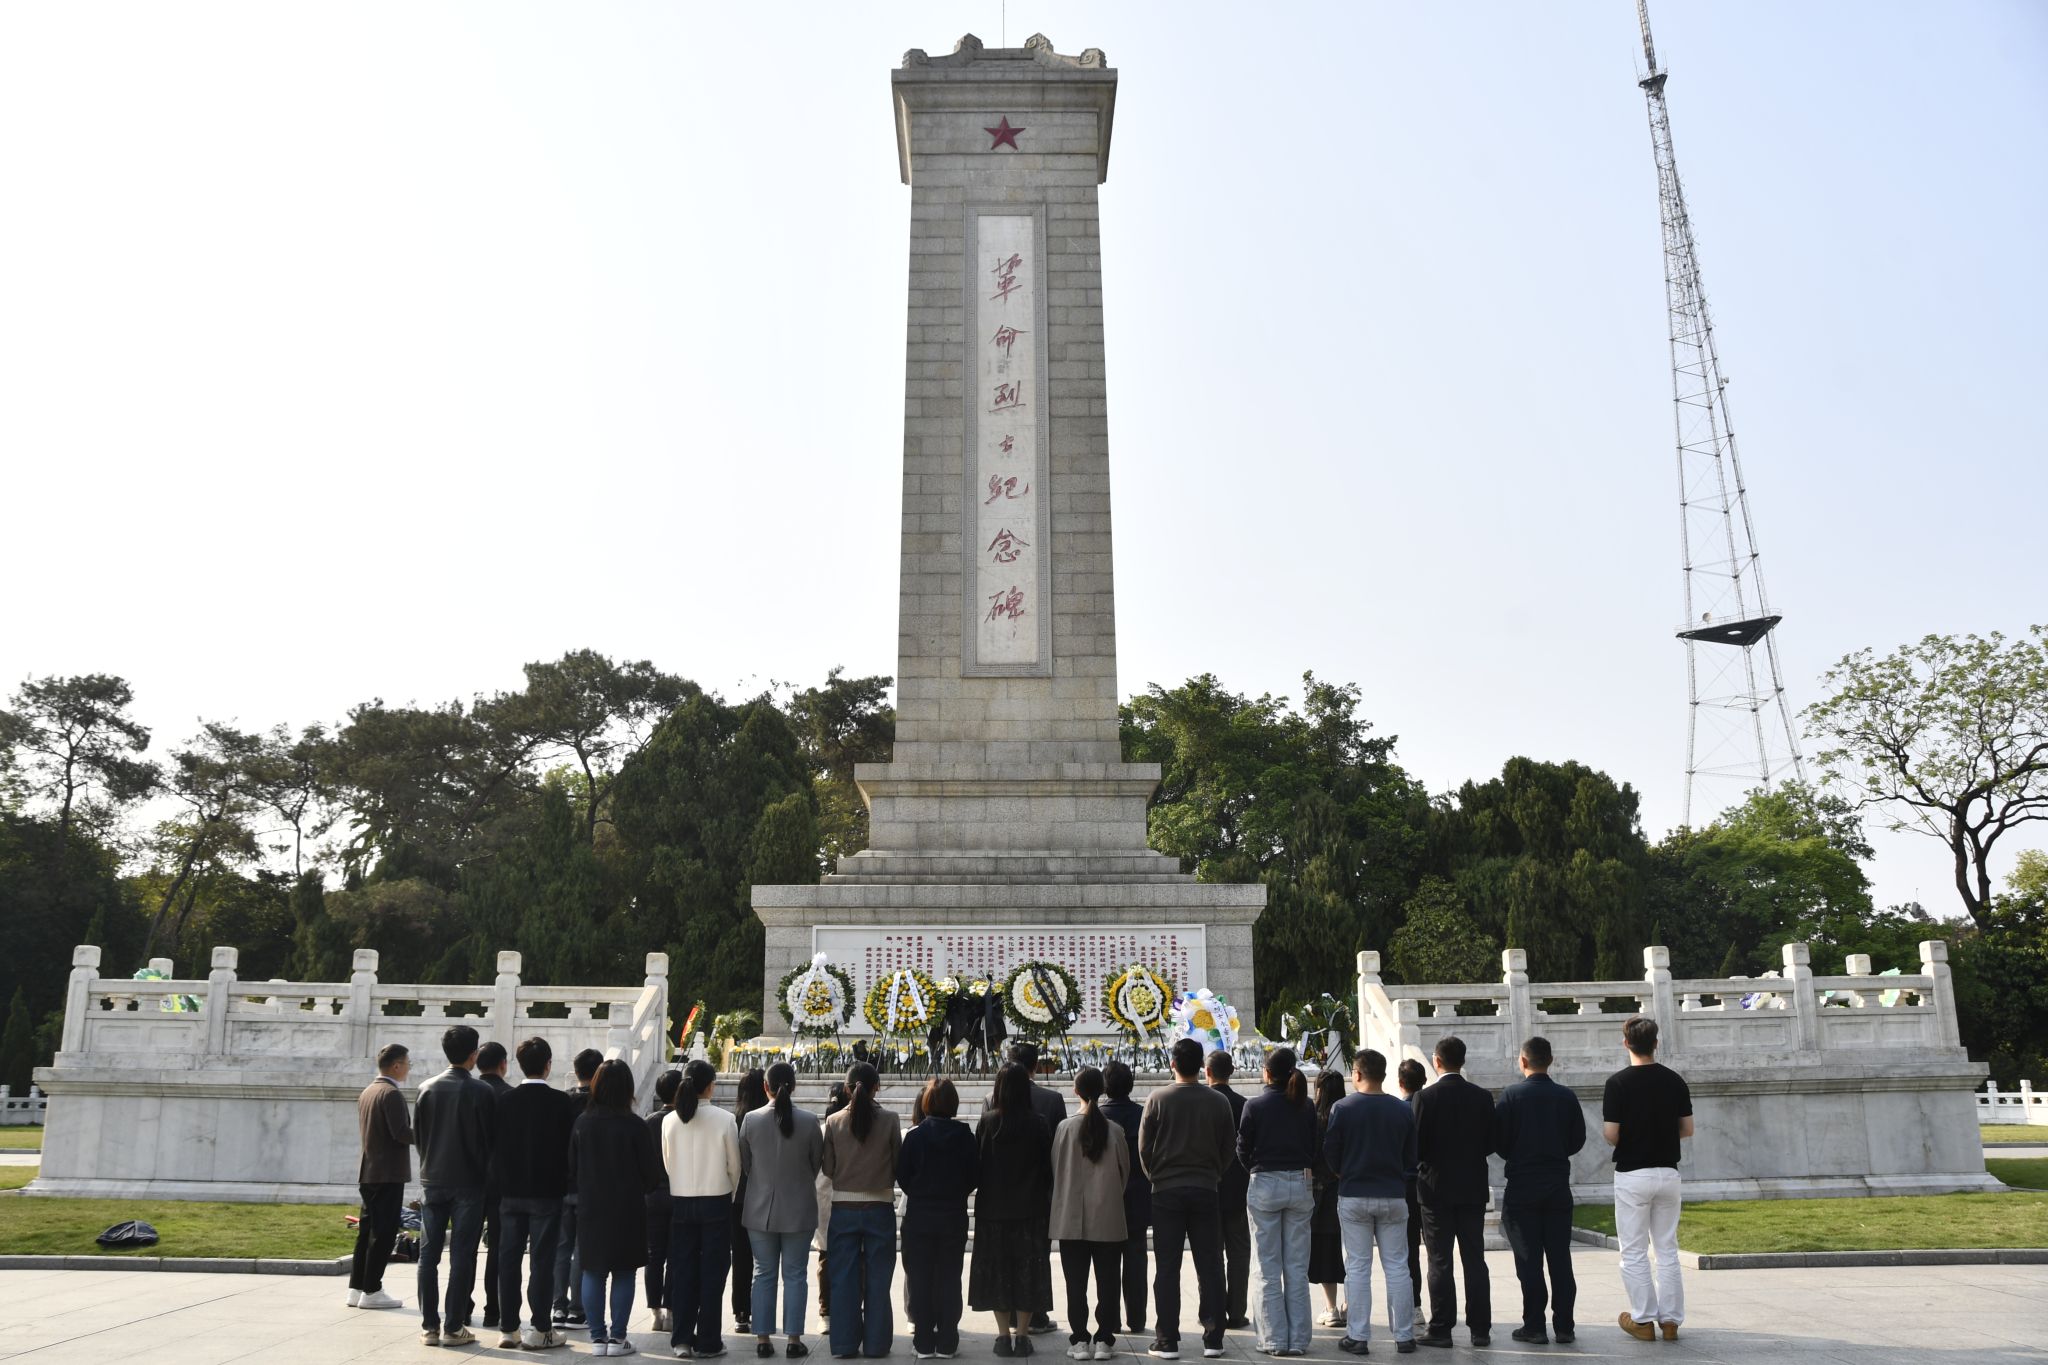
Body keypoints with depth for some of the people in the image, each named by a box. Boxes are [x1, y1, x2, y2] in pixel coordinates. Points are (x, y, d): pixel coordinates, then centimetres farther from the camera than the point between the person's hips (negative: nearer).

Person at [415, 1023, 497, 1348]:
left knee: (429, 1254, 9)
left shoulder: (427, 1089, 0)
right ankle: (454, 1327, 3)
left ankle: (429, 1326, 11)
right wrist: (482, 1172, 9)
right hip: (467, 1183, -3)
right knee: (461, 1257, 2)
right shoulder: (480, 1092, -11)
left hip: (432, 1180, 4)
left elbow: (417, 1133, 6)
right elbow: (487, 1139, -7)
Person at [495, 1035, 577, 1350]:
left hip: (510, 1191, 3)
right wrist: (564, 1184, 6)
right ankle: (540, 1330, 2)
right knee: (542, 1259, 1)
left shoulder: (505, 1099, -1)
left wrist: (499, 1183, 11)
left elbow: (495, 1144, 2)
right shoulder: (560, 1102, -9)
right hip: (547, 1192, -3)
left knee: (508, 1258, 8)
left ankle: (508, 1328, 12)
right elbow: (570, 1147, -7)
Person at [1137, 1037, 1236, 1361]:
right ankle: (1213, 1339, 8)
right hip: (1205, 1191, 1)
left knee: (1167, 1268, 3)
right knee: (1210, 1267, 7)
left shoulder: (1157, 1099, -6)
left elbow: (1144, 1146, -2)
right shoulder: (1218, 1102, -2)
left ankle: (1167, 1341, 5)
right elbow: (1229, 1148, 3)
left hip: (1166, 1191, -1)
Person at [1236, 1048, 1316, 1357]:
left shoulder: (1255, 1105, -7)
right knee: (1297, 1268, 8)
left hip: (1265, 1184, -3)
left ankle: (1274, 1339, 5)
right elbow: (1315, 1148, 5)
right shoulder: (1306, 1106, 1)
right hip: (1301, 1184, 3)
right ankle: (1299, 1339, 9)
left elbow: (1243, 1149, -1)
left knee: (1269, 1269, 4)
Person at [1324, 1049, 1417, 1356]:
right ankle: (1404, 1336, 10)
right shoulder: (1402, 1110, 0)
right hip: (1393, 1197, 2)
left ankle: (1357, 1336, 6)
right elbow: (1411, 1158, 7)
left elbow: (1331, 1154, -3)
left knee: (1357, 1267, 4)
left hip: (1353, 1196, -2)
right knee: (1397, 1267, 8)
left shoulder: (1343, 1108, -8)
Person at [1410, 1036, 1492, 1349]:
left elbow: (1416, 1145, -11)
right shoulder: (1483, 1097, -1)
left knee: (1440, 1262, 2)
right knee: (1475, 1260, 9)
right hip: (1474, 1188, 3)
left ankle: (1441, 1329, 5)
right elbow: (1490, 1143, 1)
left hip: (1436, 1188, -3)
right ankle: (1480, 1328, 11)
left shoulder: (1425, 1097, -11)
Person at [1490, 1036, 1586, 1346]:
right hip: (1559, 1184, 3)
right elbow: (1578, 1140, 4)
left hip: (1522, 1186, -3)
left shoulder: (1512, 1095, -9)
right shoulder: (1566, 1096, 0)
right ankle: (1564, 1326, 10)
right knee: (1560, 1258, 8)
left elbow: (1498, 1140, -7)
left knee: (1529, 1261, 2)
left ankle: (1534, 1326, 3)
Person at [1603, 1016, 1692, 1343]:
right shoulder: (1675, 1080, 0)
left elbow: (1611, 1135, -15)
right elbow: (1687, 1129, 4)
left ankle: (1643, 1319, 9)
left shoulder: (1618, 1082, -14)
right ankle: (1670, 1320, 14)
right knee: (1667, 1250, 12)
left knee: (1634, 1253, 5)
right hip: (1668, 1172, 4)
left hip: (1632, 1175, -4)